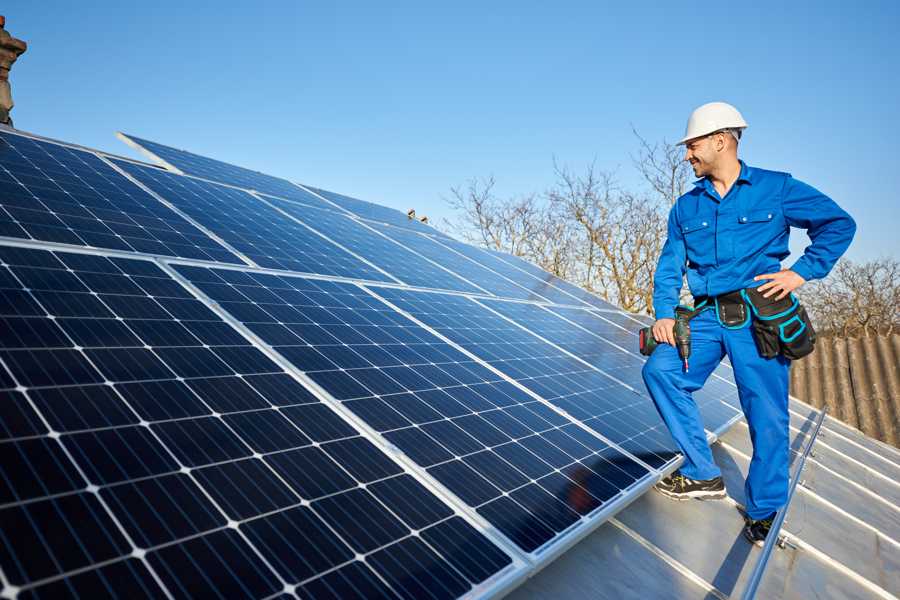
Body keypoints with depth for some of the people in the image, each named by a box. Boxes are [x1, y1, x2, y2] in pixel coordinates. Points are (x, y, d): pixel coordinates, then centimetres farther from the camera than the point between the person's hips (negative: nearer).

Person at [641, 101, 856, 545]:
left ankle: (764, 510, 21)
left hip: (759, 317, -3)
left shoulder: (776, 189, 3)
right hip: (709, 317, 4)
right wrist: (664, 313, -3)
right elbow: (670, 265, 11)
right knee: (661, 370, -19)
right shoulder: (686, 207, 13)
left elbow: (839, 224, 5)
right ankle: (703, 474, -5)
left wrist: (802, 271, -8)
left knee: (767, 416, 0)